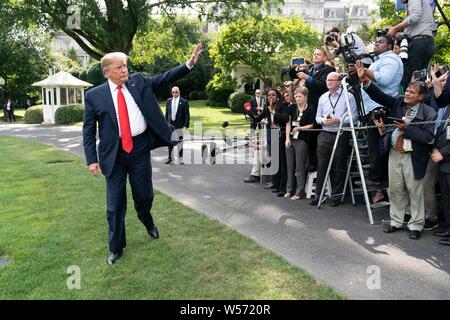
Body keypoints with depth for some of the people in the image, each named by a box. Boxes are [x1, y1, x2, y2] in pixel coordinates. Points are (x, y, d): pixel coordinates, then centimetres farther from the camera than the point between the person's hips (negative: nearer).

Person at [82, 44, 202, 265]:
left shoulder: (138, 81, 4)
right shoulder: (94, 95, -2)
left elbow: (165, 78, 0)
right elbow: (88, 130, 0)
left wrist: (189, 63, -12)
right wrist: (92, 159, -6)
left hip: (140, 149, 2)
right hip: (114, 154, -1)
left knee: (144, 195, 13)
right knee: (115, 203, 7)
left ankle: (148, 222, 48)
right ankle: (116, 248, 25)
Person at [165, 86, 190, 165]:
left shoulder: (184, 102, -4)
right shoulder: (169, 101, 9)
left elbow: (187, 115, -6)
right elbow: (167, 113, 14)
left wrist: (185, 126, -13)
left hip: (179, 126, -3)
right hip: (170, 125, 4)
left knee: (180, 143, 1)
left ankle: (180, 159, 12)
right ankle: (170, 158, 20)